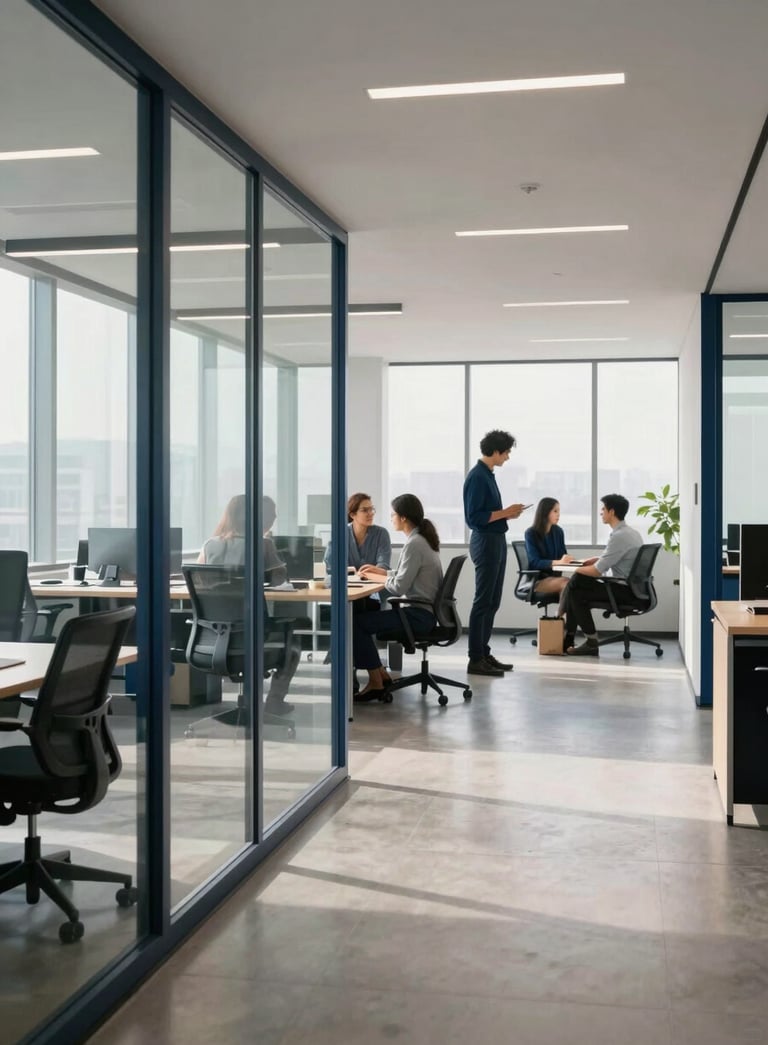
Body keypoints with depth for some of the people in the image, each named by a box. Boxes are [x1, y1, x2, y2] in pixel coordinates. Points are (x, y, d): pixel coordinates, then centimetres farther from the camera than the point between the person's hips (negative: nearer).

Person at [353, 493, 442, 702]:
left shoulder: (414, 544, -18)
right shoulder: (422, 539, 12)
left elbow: (399, 586, -19)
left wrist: (376, 577, -3)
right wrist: (380, 571, 14)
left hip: (418, 614, -10)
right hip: (424, 610, 10)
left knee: (357, 622, -13)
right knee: (365, 617, 13)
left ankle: (376, 682, -5)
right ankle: (380, 675, 12)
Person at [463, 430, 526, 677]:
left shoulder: (487, 474, 13)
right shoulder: (477, 476, -16)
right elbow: (475, 517, -21)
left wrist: (507, 514, 6)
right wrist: (505, 513, -15)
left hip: (496, 541, 10)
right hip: (485, 542, -10)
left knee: (492, 602, 13)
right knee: (483, 602, -5)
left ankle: (484, 653, 20)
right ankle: (475, 659, 0)